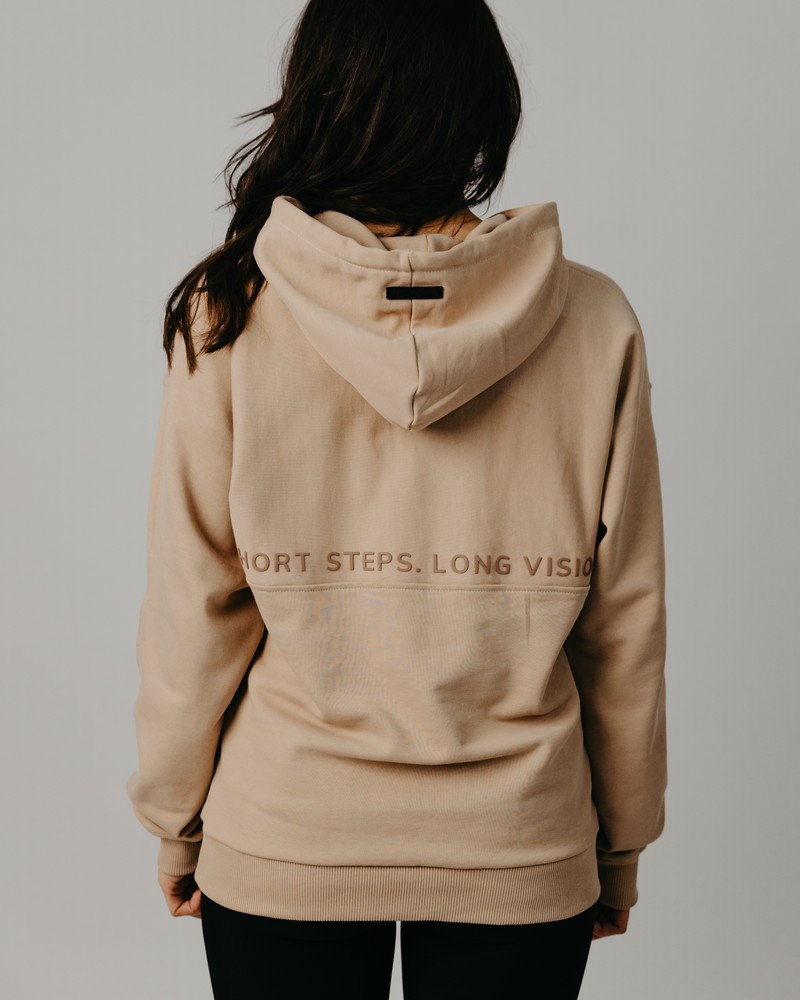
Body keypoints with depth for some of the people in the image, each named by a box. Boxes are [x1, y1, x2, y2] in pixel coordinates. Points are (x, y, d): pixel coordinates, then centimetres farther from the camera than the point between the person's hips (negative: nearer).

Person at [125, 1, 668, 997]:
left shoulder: (230, 317, -12)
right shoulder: (593, 322, -10)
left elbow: (193, 609, -8)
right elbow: (625, 621, -5)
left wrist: (173, 816, 8)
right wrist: (620, 841, 9)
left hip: (280, 845, 0)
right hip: (520, 850, 1)